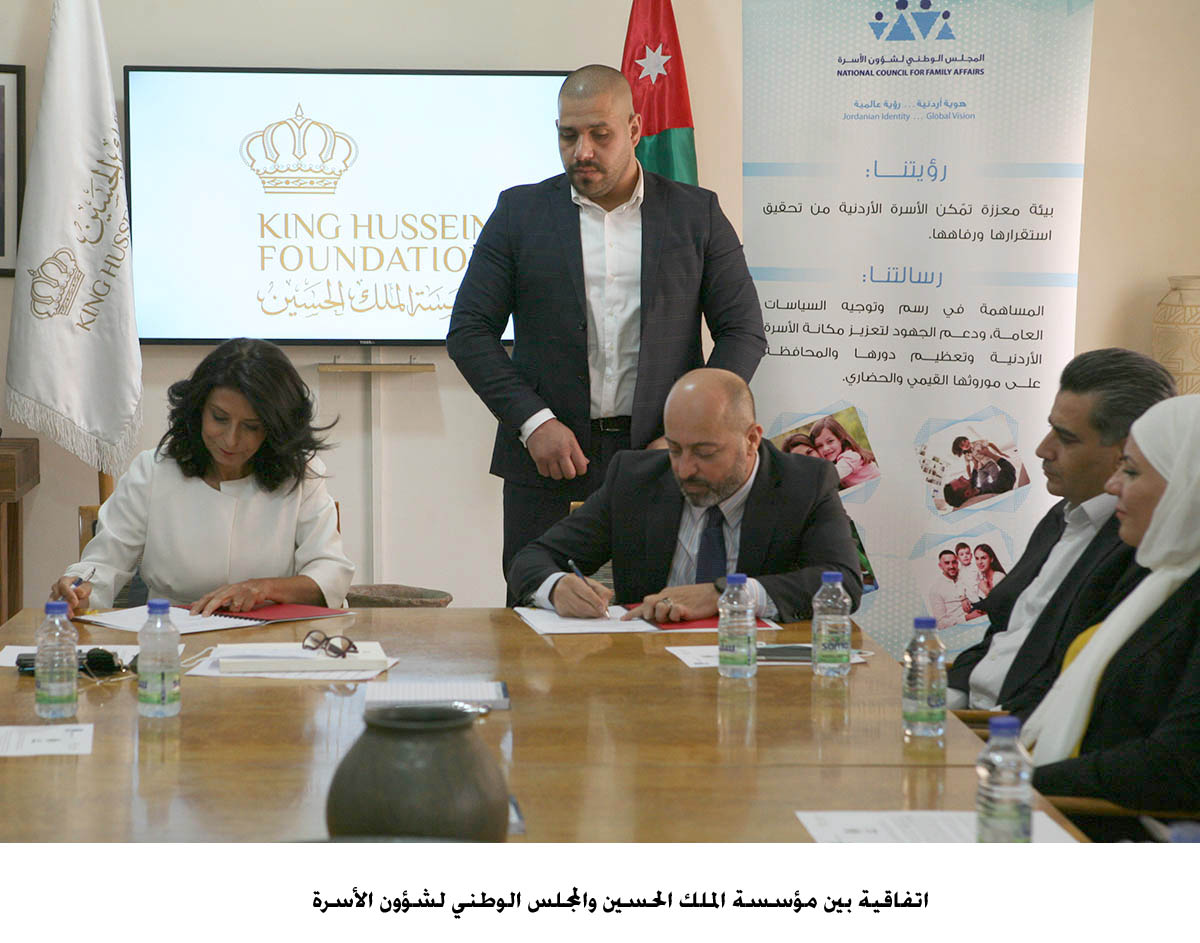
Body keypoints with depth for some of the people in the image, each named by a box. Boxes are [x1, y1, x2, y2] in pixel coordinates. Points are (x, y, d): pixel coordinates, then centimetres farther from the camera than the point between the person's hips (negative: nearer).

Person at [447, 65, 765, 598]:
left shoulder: (696, 215, 7)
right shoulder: (521, 212, 7)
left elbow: (744, 333, 6)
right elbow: (469, 332, 5)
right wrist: (533, 421, -8)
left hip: (664, 461, 0)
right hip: (549, 457, 0)